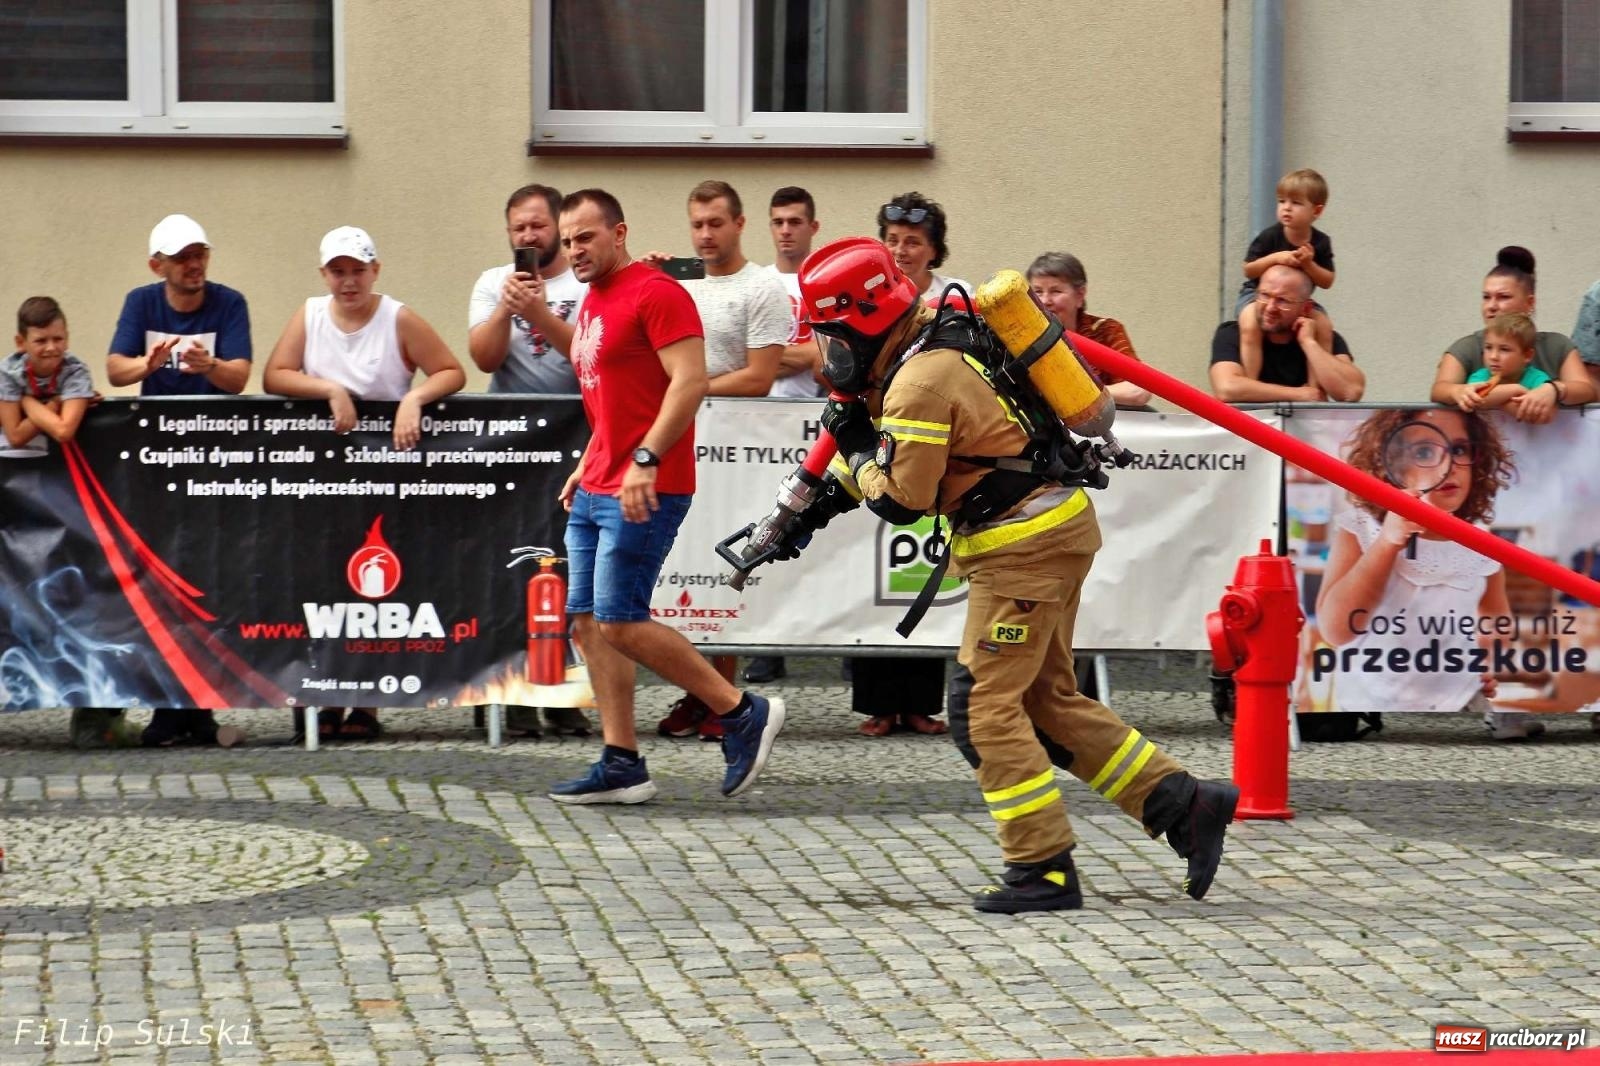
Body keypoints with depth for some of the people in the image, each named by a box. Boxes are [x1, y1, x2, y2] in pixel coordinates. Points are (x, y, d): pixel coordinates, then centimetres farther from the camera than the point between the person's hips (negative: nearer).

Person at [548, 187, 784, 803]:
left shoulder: (655, 293, -11)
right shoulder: (593, 305, 18)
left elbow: (691, 382, -19)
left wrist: (645, 459, -25)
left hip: (645, 492, -10)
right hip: (595, 490, 10)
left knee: (619, 623, -13)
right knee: (587, 622, 5)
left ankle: (743, 713, -2)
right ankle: (621, 765, 8)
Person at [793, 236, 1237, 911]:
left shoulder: (920, 384, -20)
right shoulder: (935, 337, 11)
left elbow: (901, 501, -16)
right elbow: (887, 443, 25)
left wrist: (854, 448, 0)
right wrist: (818, 499, 20)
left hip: (1023, 545, -10)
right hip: (1056, 527, 10)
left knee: (985, 707, -6)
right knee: (1047, 700, 14)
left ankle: (1043, 871, -3)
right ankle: (1183, 804, 13)